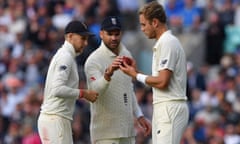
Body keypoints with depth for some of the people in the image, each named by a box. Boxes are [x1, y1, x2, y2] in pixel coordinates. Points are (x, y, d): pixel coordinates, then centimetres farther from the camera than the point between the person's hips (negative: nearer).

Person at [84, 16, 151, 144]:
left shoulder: (126, 54, 13)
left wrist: (139, 116, 19)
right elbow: (96, 90, -28)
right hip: (105, 131, -7)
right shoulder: (94, 60, -11)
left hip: (128, 129, 7)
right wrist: (108, 73, -47)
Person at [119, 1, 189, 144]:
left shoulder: (167, 43, -12)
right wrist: (137, 71, 12)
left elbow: (162, 82, -18)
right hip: (163, 109, 10)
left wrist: (136, 75, -6)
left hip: (170, 109, -10)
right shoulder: (165, 42, 19)